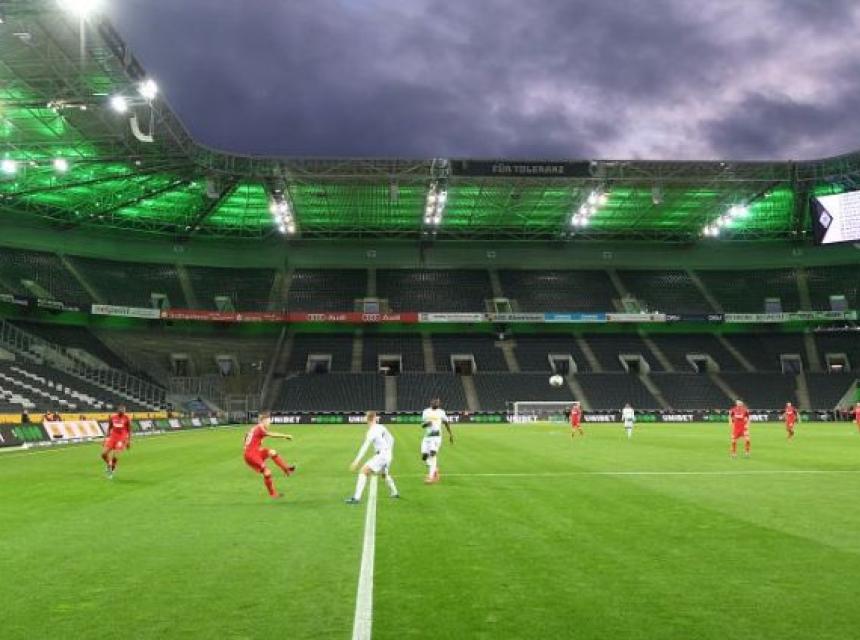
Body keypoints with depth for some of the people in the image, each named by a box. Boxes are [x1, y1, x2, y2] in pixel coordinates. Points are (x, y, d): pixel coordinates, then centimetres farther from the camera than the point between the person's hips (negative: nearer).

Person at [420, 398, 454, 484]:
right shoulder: (426, 412, 10)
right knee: (424, 456, 0)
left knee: (432, 454, -20)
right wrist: (426, 424, -13)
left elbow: (446, 423, 16)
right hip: (427, 437, 4)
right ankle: (435, 470, 26)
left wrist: (451, 434, 16)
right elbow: (422, 425, 9)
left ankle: (430, 477, -20)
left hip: (436, 436, -4)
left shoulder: (441, 412, 5)